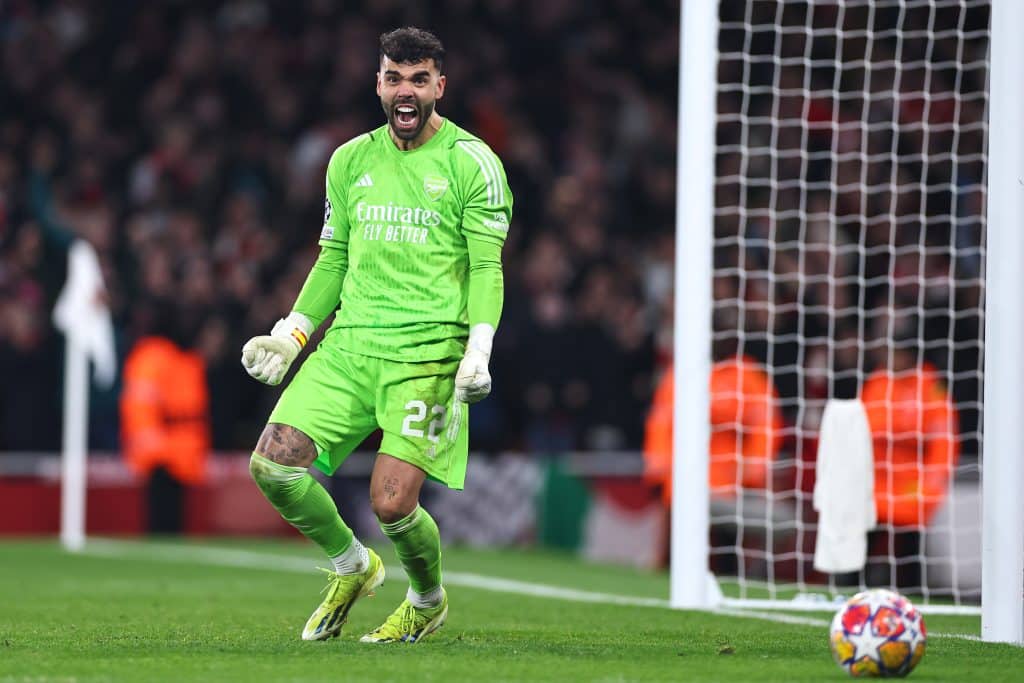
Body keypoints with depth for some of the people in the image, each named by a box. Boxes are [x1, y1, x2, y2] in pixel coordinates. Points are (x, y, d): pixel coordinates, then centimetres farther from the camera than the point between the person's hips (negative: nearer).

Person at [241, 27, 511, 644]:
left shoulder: (471, 162, -1)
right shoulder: (351, 161, 15)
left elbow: (487, 266, -5)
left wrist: (478, 350, -18)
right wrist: (290, 334, 13)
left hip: (427, 350, -5)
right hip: (349, 340, 5)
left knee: (392, 503, -15)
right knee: (272, 464, -12)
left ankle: (429, 603, 18)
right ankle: (353, 566, 15)